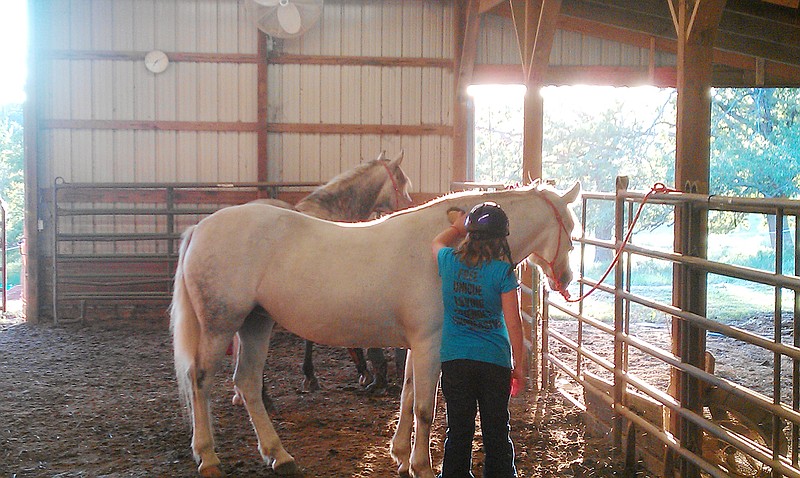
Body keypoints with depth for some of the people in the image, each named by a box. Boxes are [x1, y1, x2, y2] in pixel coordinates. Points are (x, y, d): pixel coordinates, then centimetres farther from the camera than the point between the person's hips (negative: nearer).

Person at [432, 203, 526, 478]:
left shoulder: (449, 261, -4)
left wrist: (458, 228, 37)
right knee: (496, 431, 11)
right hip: (495, 360, -2)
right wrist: (519, 364, -3)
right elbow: (513, 323, -11)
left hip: (454, 359, 2)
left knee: (459, 430, 11)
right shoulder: (503, 271, -12)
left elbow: (436, 243, 23)